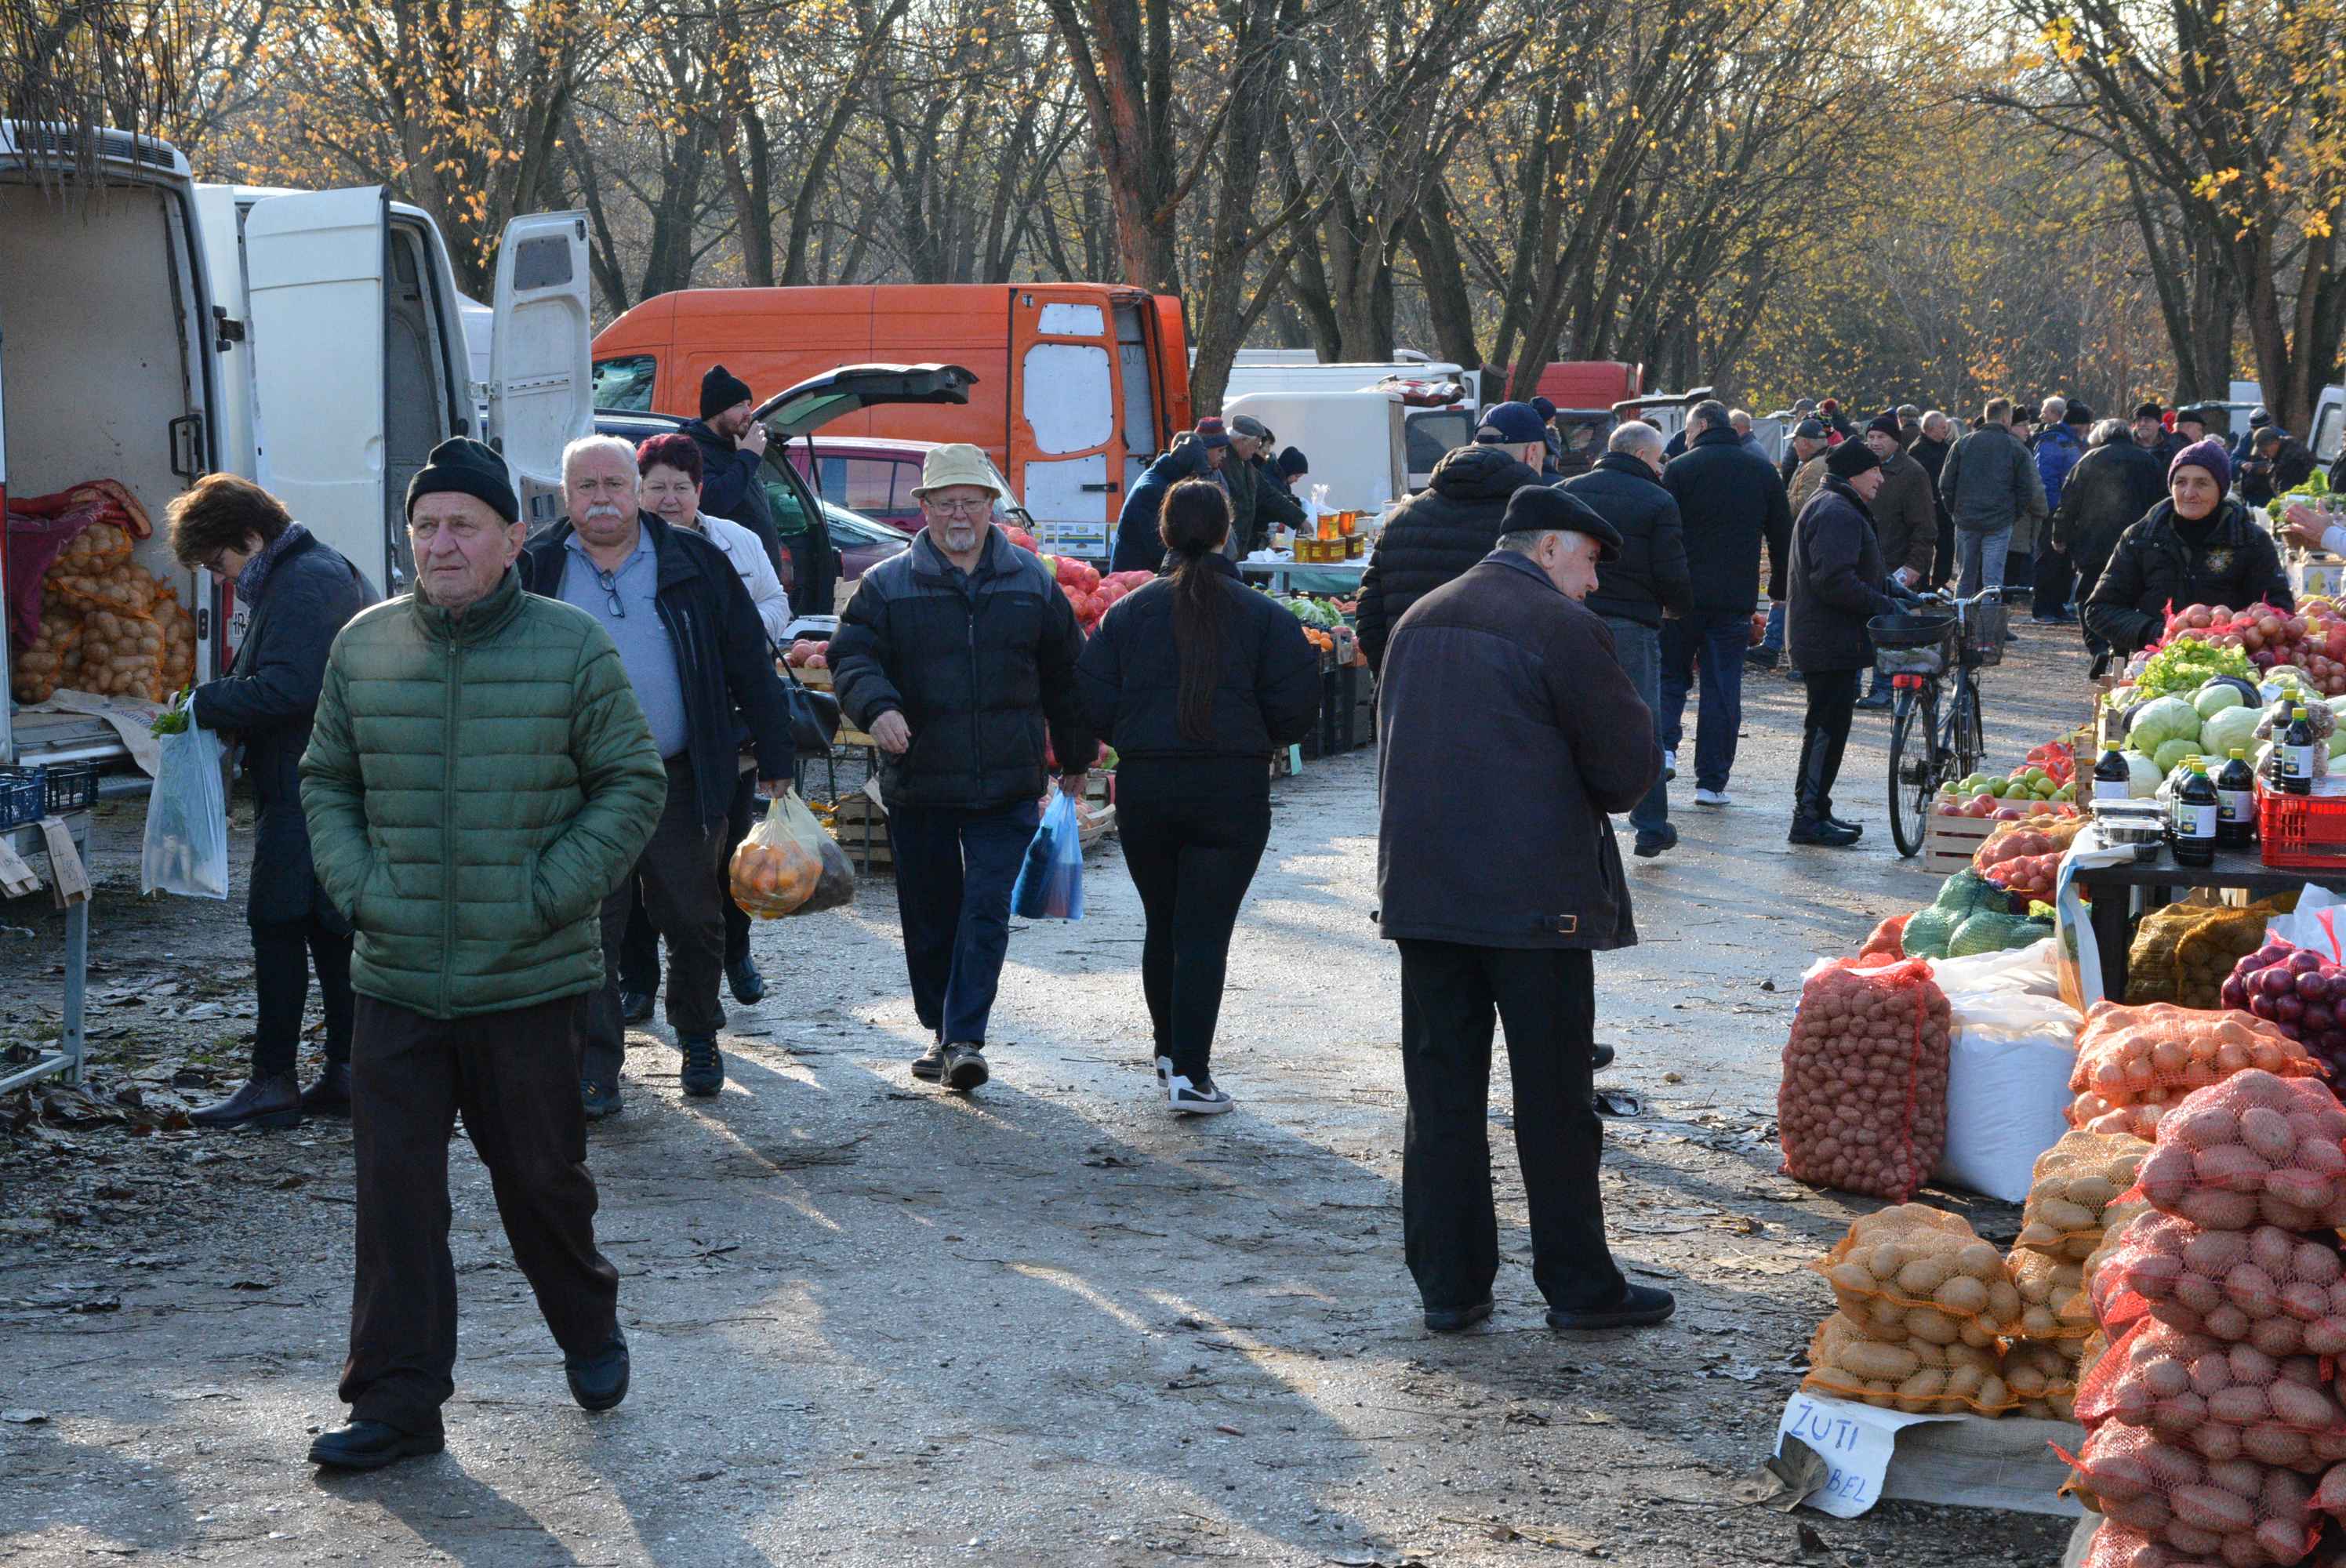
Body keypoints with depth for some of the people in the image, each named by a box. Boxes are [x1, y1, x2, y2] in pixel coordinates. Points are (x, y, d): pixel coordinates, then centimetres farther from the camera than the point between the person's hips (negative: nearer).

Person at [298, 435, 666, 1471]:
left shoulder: (573, 650, -4)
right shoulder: (364, 647, 4)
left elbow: (631, 786, -1)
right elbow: (326, 781, 13)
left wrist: (551, 894, -11)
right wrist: (358, 889, -2)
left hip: (529, 979, -2)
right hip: (396, 979, 2)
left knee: (542, 1173, 12)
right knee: (394, 1189, 0)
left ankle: (589, 1329, 38)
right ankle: (397, 1403, 8)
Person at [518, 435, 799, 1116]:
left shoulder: (694, 564, 3)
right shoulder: (537, 570, 5)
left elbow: (751, 666, 5)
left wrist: (775, 758, 3)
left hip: (680, 782, 0)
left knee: (694, 922, 10)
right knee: (588, 934, 0)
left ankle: (698, 1039, 31)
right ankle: (593, 1073, 7)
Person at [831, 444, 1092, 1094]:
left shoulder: (1032, 583, 9)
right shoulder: (887, 585, 4)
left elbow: (1064, 674, 16)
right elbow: (851, 657, -3)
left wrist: (1076, 755, 19)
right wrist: (876, 707, -24)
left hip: (1007, 786, 0)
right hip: (917, 783, 0)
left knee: (986, 910, -9)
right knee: (929, 915, 8)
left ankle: (965, 1038, -9)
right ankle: (940, 1032, 23)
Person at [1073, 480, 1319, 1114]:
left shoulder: (1131, 610, 2)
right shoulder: (1263, 614, -1)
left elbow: (1094, 701, -3)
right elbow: (1295, 705, -7)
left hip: (1144, 787, 2)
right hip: (1234, 786, -2)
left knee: (1162, 925, 18)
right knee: (1206, 931, -1)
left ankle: (1168, 1053, 28)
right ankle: (1191, 1073, -7)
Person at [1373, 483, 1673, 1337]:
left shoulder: (1419, 620, 13)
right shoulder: (1561, 625, -9)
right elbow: (1628, 771, -8)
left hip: (1422, 891, 6)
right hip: (1535, 897, -6)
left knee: (1442, 1096, 9)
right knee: (1554, 1101, 3)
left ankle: (1448, 1283, 13)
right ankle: (1579, 1285, 11)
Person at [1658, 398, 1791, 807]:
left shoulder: (1680, 469, -5)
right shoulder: (1763, 471, 7)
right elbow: (1782, 538, 10)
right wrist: (1781, 590, 19)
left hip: (1685, 595, -2)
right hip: (1737, 600, 2)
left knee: (1671, 675, 13)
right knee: (1723, 689, 6)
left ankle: (1663, 747, -8)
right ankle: (1711, 782, 6)